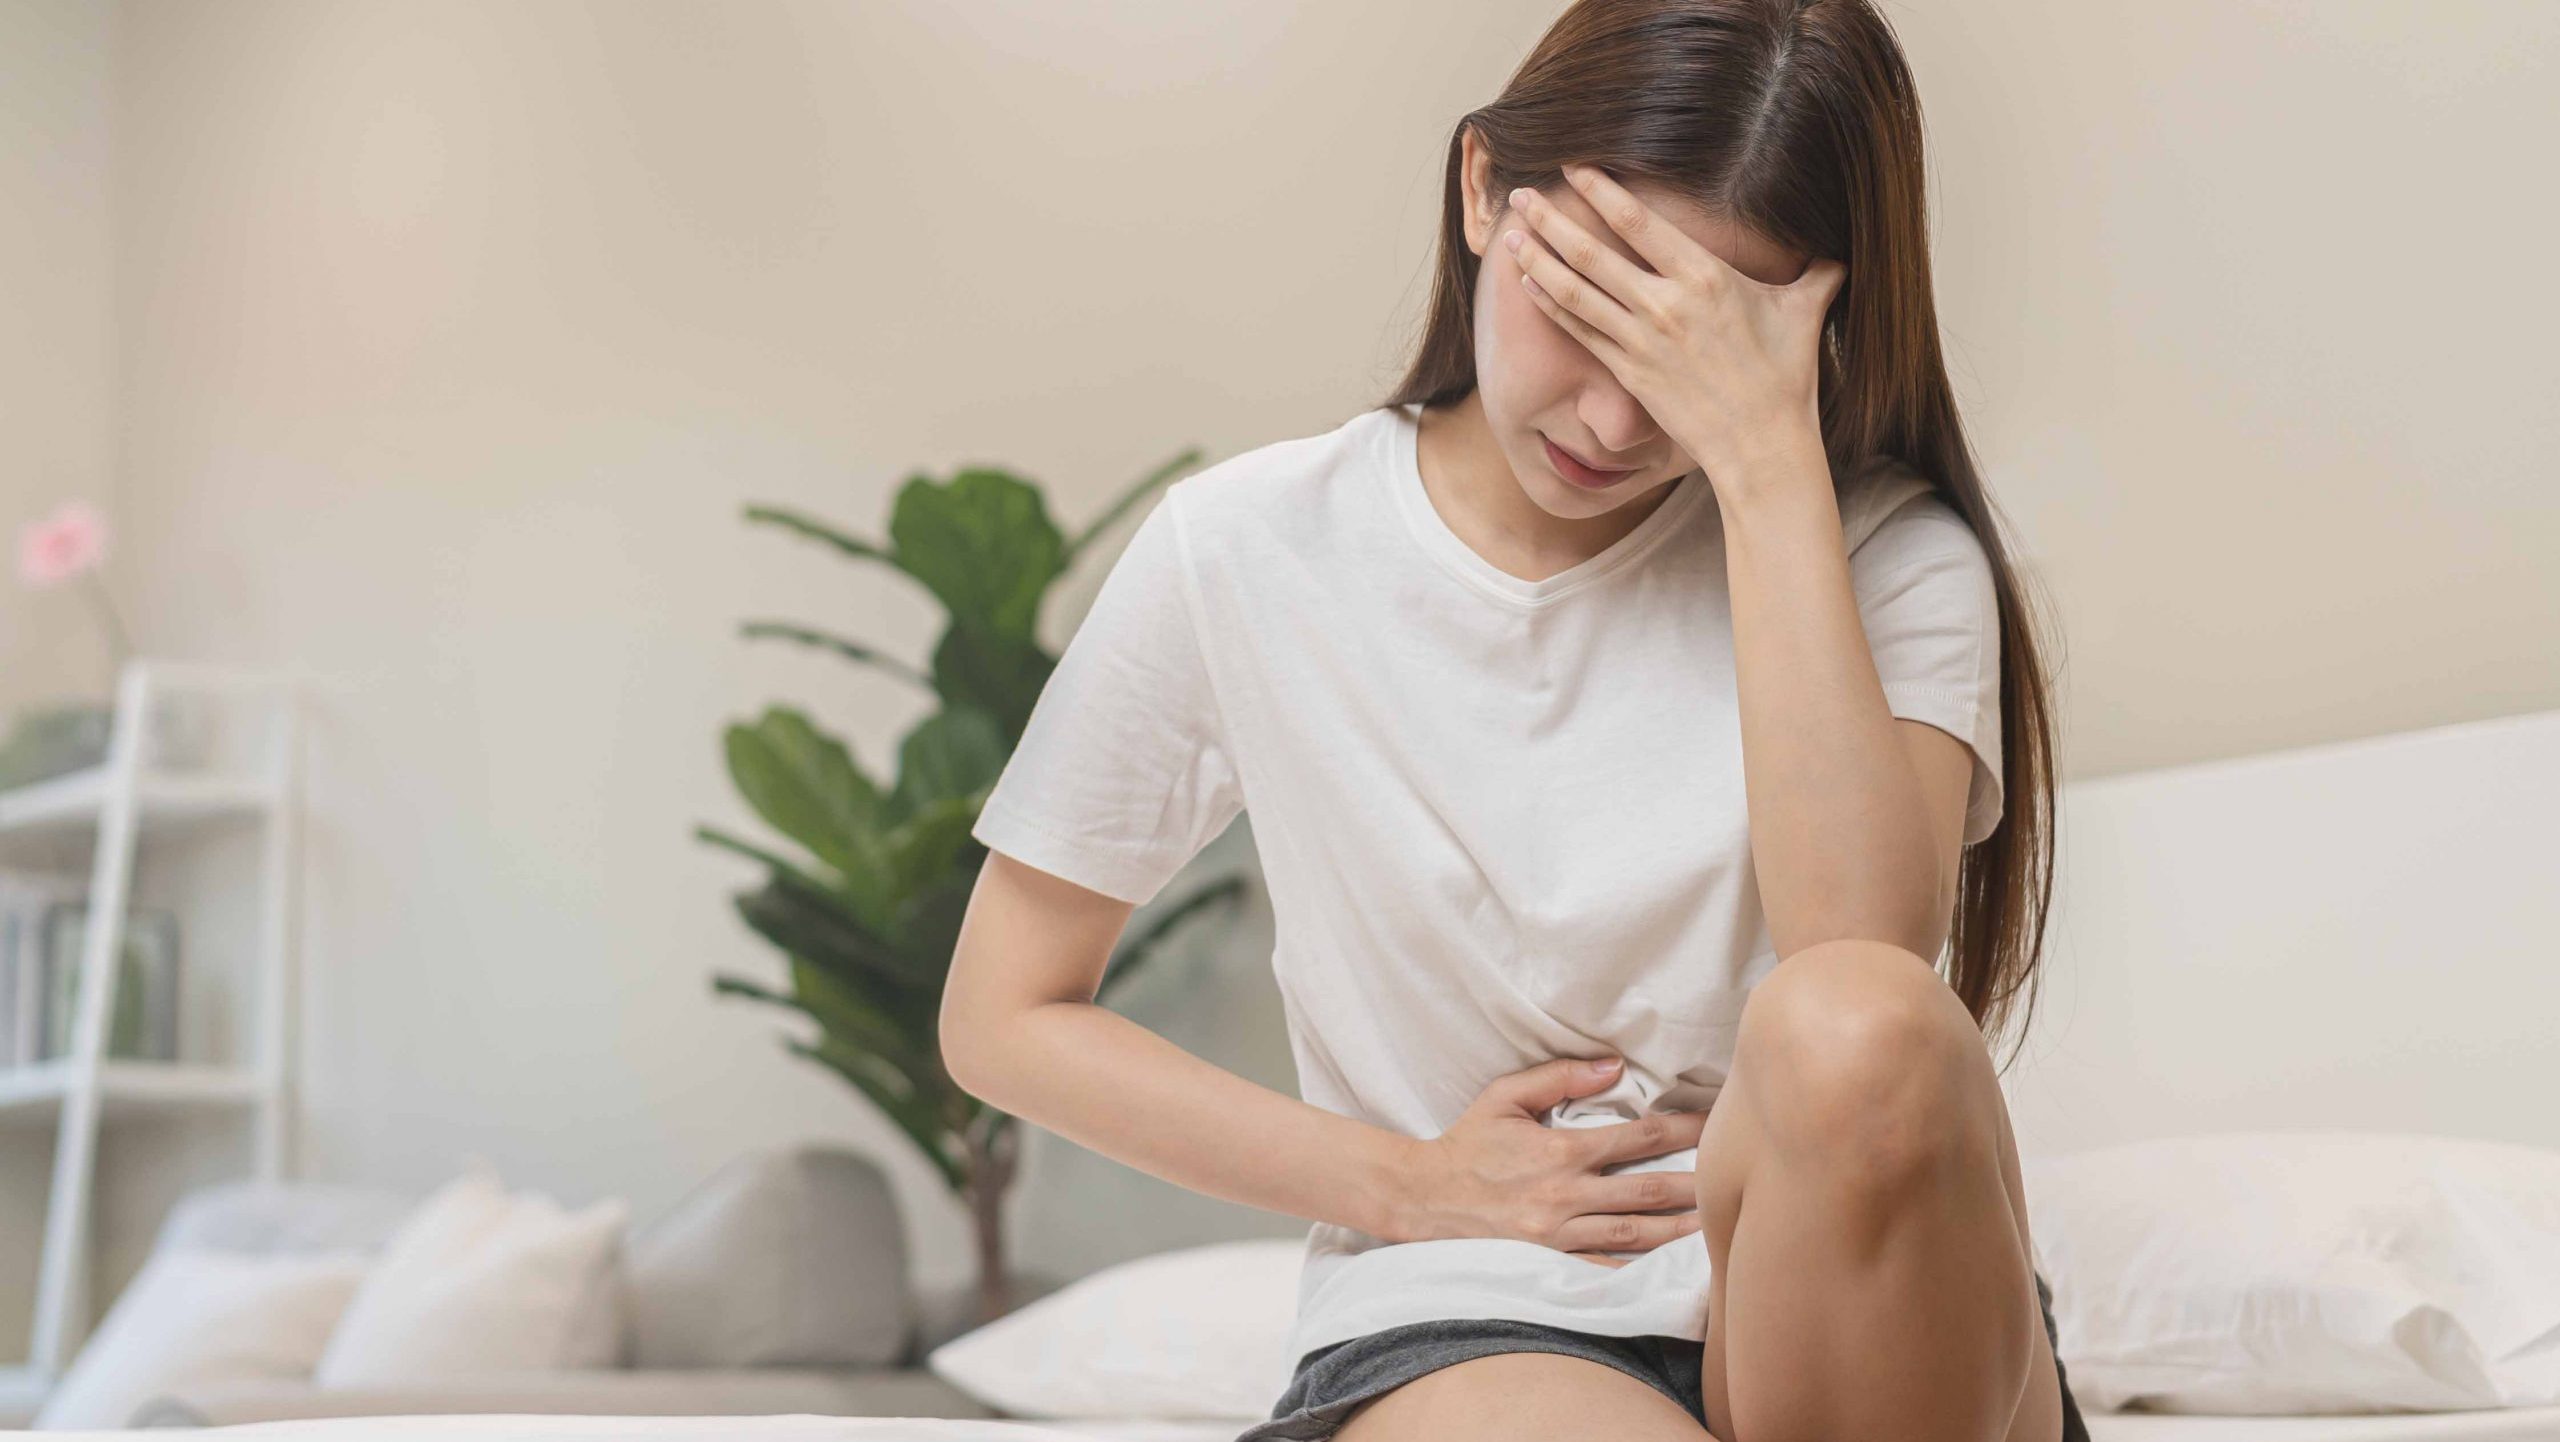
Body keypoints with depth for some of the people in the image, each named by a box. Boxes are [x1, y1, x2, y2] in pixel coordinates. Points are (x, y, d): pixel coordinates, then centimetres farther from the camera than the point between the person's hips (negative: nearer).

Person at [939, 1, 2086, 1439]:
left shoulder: (1885, 555, 0)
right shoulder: (1246, 555, 2)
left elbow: (1863, 961, -20)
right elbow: (1007, 1017, 8)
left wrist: (1767, 459, -20)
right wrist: (1412, 1185, -1)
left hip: (1865, 1320, 3)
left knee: (1855, 1027, -34)